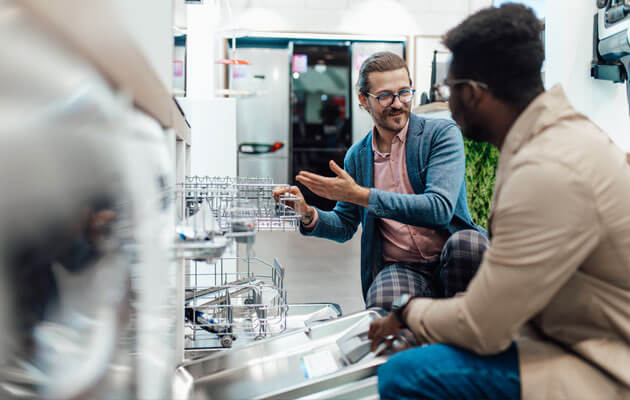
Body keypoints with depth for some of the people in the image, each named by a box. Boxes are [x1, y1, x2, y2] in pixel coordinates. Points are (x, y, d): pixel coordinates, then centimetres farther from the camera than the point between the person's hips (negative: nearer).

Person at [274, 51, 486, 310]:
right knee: (382, 303, -36)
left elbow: (440, 208, -17)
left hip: (449, 260, 0)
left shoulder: (442, 133, -2)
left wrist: (360, 195, -19)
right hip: (401, 267, 0)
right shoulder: (357, 155, 11)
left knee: (468, 241, -36)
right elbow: (345, 225, 20)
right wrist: (308, 214, -4)